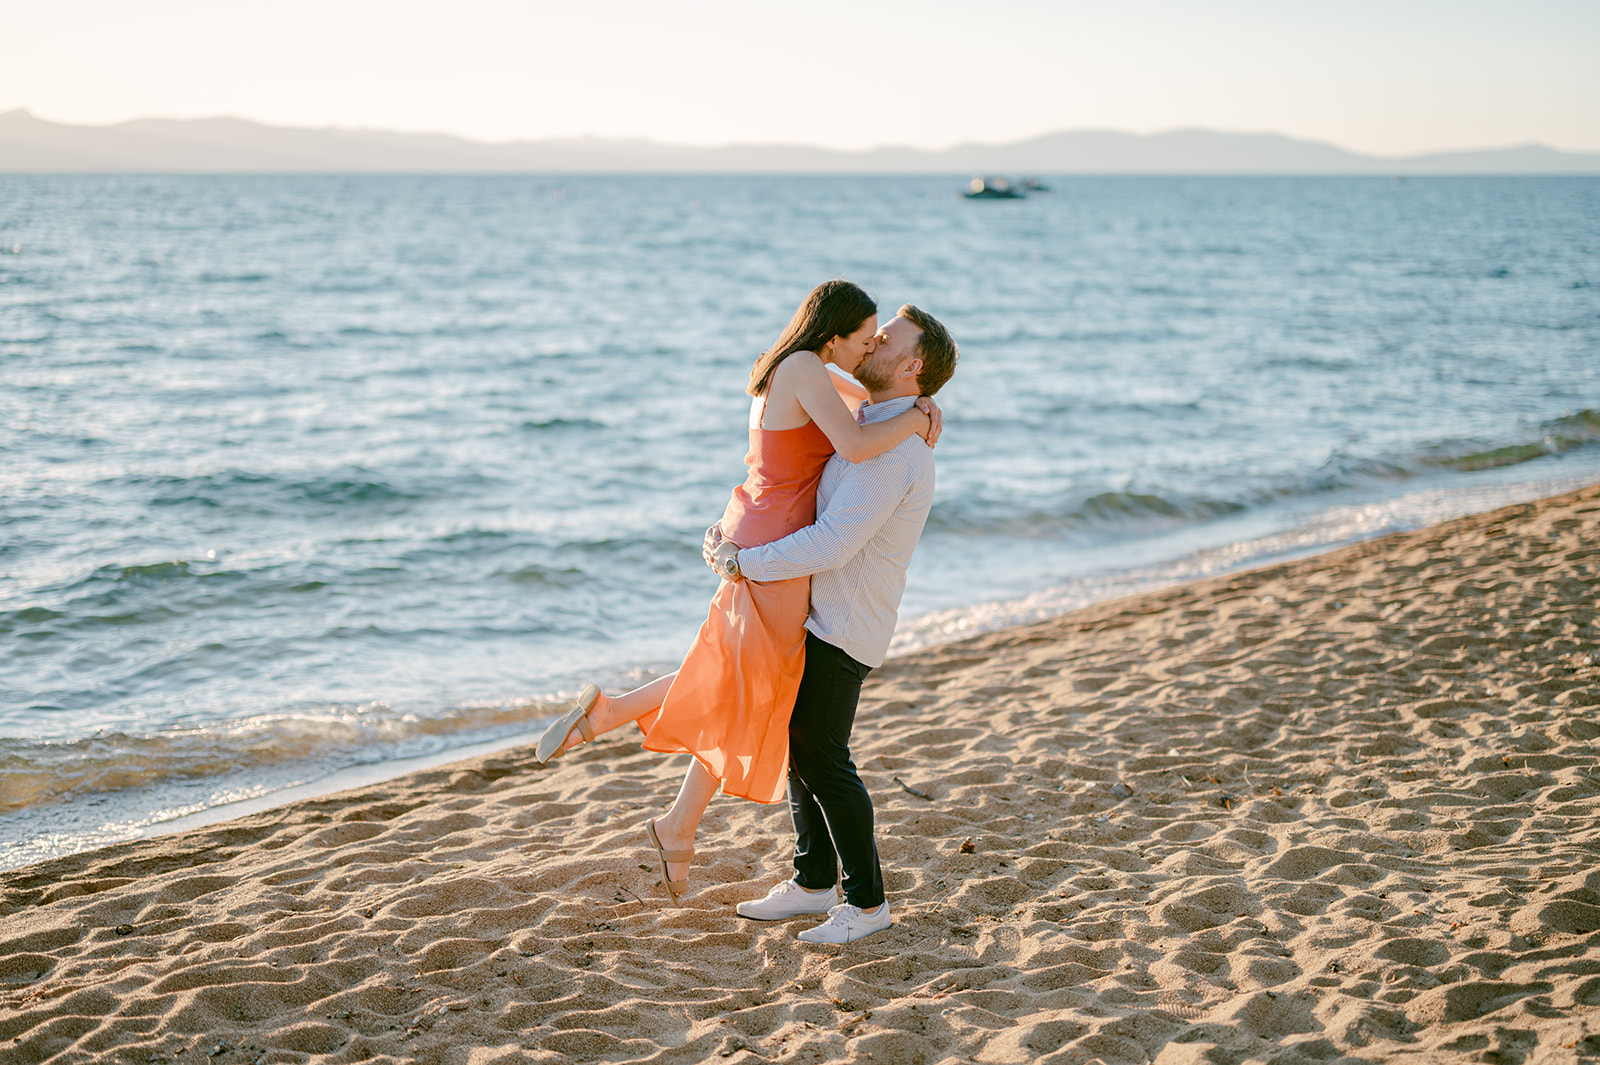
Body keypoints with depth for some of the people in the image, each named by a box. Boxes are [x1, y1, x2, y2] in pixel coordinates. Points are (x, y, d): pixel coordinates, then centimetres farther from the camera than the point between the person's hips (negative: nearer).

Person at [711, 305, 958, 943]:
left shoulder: (894, 451, -23)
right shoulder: (875, 427, 12)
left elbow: (830, 547, -28)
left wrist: (738, 563, -18)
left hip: (843, 627, -10)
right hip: (817, 613, 10)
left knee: (822, 758, -5)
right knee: (795, 744, 14)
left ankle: (866, 901, 7)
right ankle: (813, 883, 24)